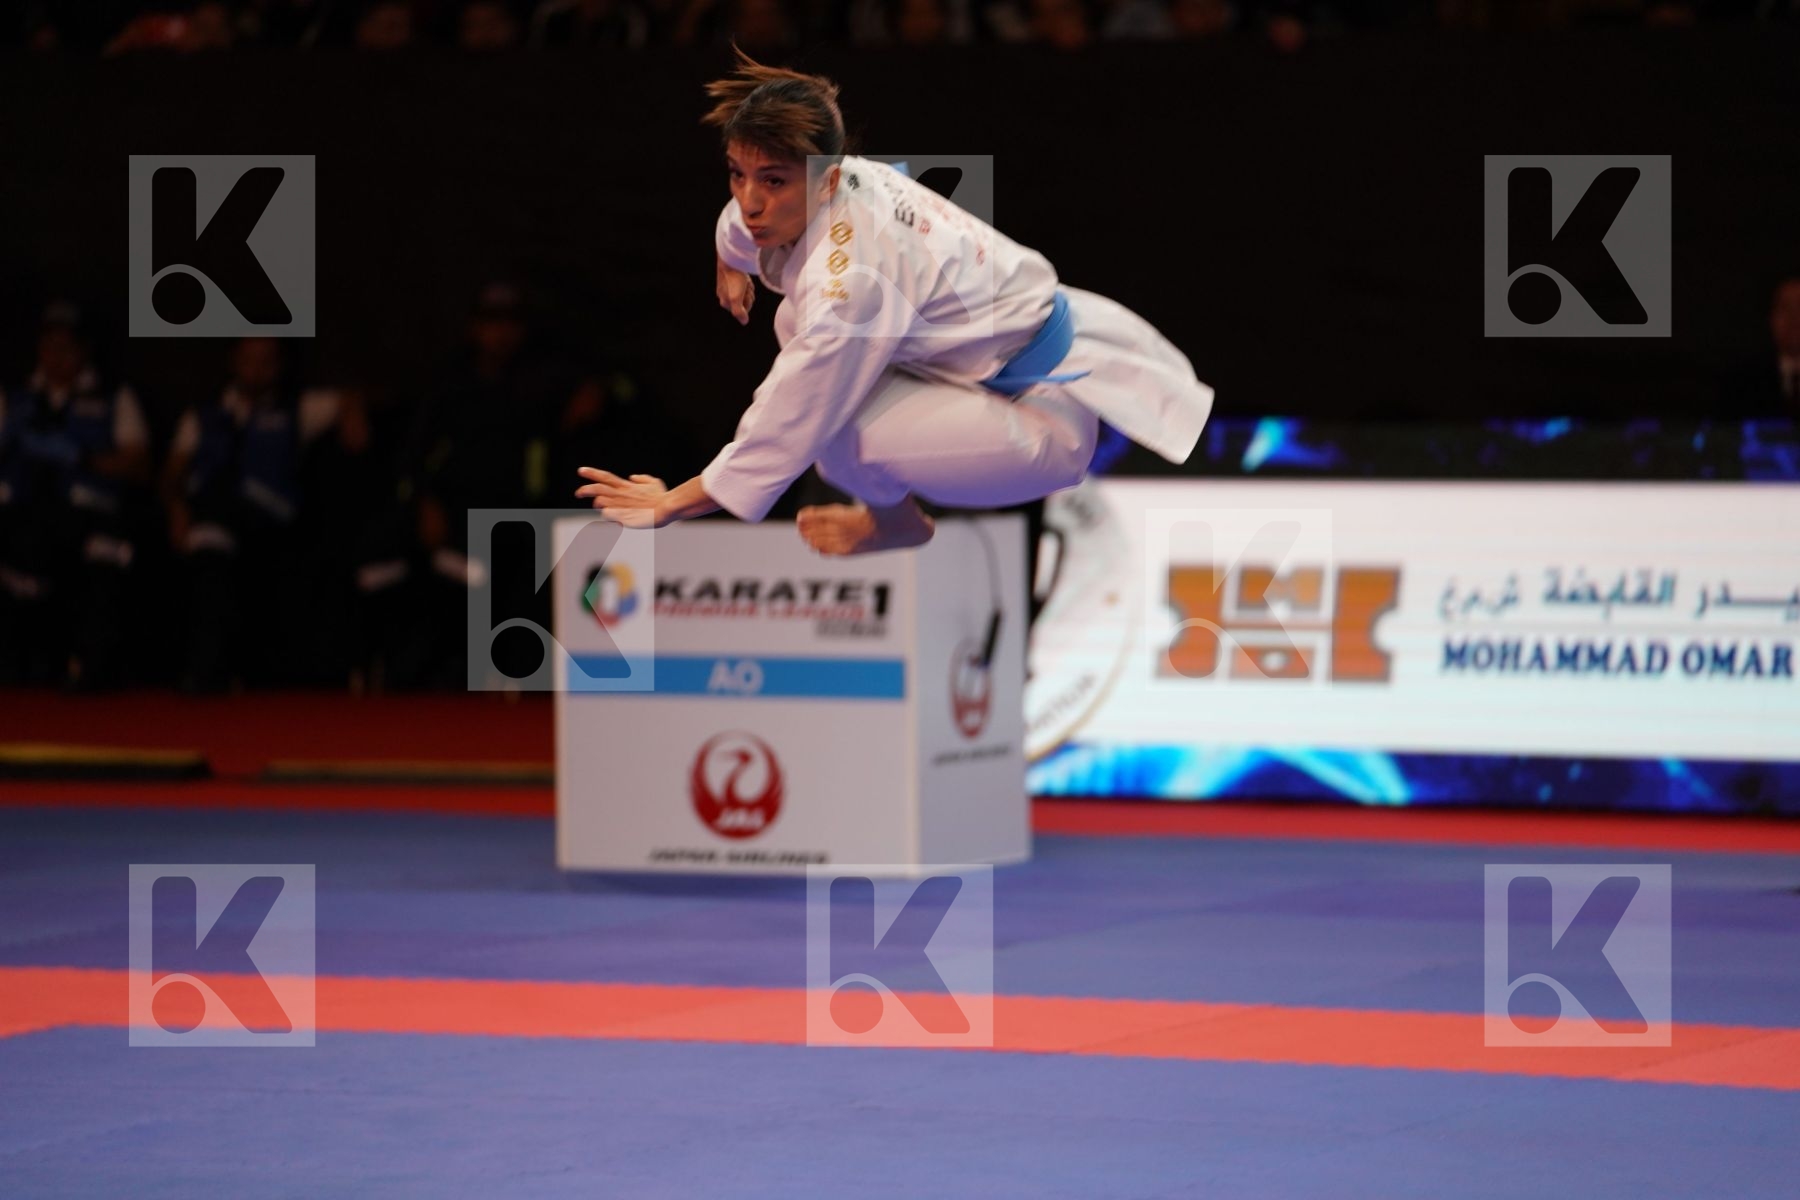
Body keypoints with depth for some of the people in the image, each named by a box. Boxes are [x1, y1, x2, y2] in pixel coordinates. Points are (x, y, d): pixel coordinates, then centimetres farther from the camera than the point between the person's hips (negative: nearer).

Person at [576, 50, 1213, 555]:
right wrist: (733, 266, 45)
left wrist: (671, 504, -18)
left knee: (828, 424, -25)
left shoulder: (850, 276, -33)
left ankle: (897, 521, 8)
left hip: (1053, 419, -10)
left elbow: (783, 427, -28)